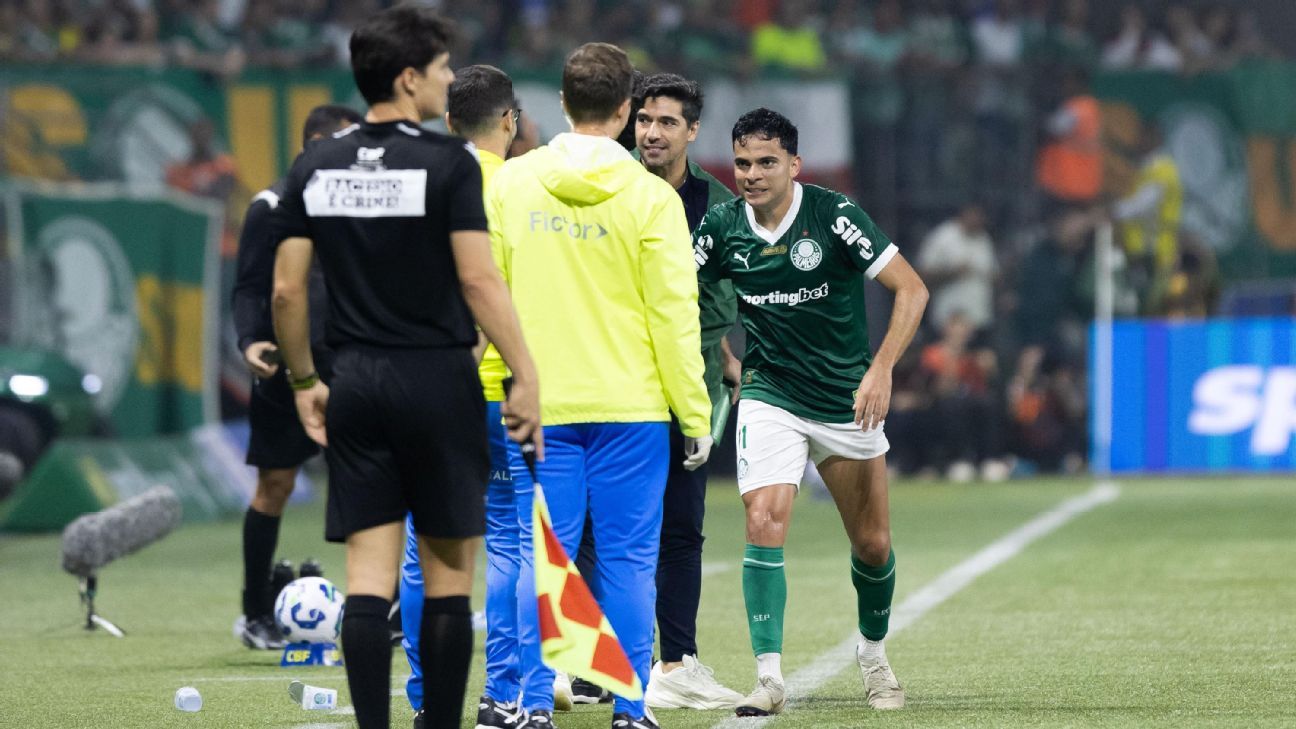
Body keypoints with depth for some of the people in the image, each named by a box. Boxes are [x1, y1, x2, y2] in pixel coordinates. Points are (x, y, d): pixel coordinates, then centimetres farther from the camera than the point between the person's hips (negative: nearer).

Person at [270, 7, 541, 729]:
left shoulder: (316, 168, 5)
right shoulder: (449, 162, -9)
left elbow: (288, 290, 6)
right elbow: (479, 279, -13)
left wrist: (304, 382, 18)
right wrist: (526, 377, -8)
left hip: (356, 385, 4)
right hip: (439, 381, -4)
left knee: (369, 574, 2)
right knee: (449, 575, 4)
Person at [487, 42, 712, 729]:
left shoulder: (508, 183, 1)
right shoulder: (650, 197, -7)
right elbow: (674, 316, -7)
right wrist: (695, 415, 0)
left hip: (539, 406, 2)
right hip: (631, 404, -2)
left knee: (543, 556, 5)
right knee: (627, 557, 3)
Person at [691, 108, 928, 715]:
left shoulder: (832, 215, -15)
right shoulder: (722, 226, -6)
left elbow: (911, 289, -16)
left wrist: (881, 369, -26)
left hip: (847, 401, -1)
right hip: (769, 397, 1)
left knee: (873, 544, 6)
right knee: (764, 524, -19)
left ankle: (873, 652, 34)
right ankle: (769, 677, -17)